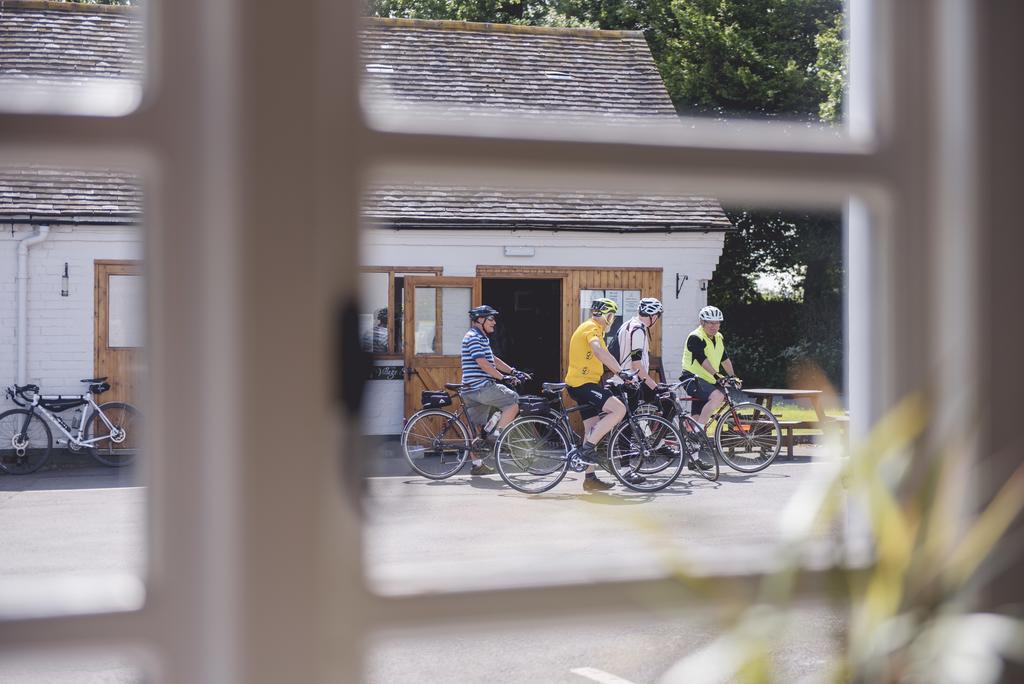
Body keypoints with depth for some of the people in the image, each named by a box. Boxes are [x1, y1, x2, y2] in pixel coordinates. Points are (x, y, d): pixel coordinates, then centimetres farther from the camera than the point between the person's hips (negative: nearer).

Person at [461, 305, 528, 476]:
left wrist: (513, 372, 16)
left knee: (476, 428, 10)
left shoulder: (481, 338, 22)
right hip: (480, 387, -11)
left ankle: (477, 464, 13)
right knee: (514, 401, -8)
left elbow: (493, 360, 23)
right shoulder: (473, 337, -11)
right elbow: (483, 363, -19)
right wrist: (503, 377, -17)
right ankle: (496, 434, -9)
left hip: (472, 391, 11)